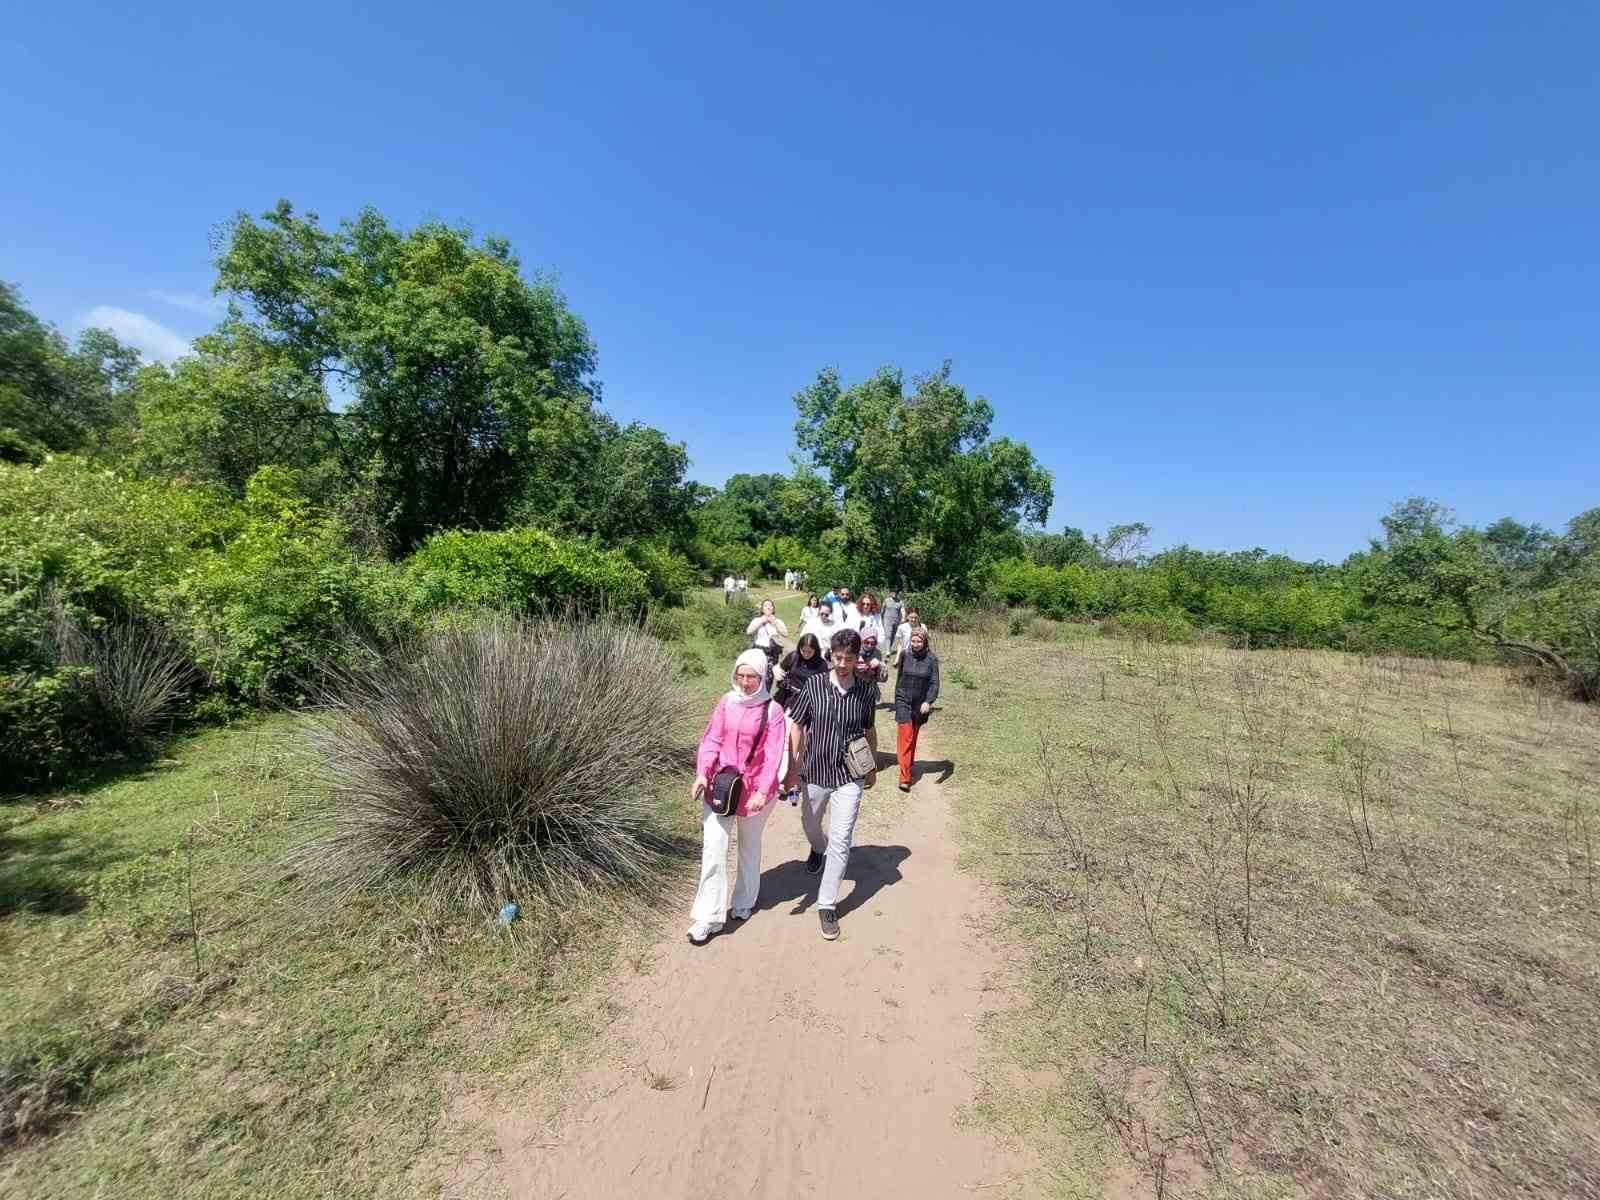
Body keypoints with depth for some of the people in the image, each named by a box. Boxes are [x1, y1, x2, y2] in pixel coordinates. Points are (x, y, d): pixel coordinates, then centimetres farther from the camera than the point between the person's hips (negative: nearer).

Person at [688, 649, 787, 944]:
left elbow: (773, 754, -14)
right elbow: (711, 740, -2)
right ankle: (707, 918, 7)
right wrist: (702, 773, -15)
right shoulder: (726, 702, -2)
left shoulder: (773, 710, -10)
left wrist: (763, 790, -23)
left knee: (750, 845, 17)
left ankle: (743, 902, 39)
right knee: (713, 846, -4)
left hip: (754, 787, -1)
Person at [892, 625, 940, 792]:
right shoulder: (905, 655, -3)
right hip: (903, 702, 0)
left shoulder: (931, 659, -7)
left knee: (913, 738, 16)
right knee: (905, 738, -7)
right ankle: (905, 778, -8)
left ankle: (909, 767, 38)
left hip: (920, 704, 0)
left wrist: (928, 701, -25)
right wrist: (896, 699, 13)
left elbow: (935, 683, -10)